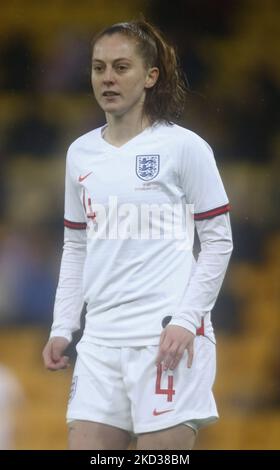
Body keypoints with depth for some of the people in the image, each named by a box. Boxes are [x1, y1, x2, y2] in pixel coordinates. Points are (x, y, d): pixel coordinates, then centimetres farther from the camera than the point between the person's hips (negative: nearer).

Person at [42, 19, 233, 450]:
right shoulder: (80, 154, 12)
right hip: (101, 340, 5)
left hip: (168, 336, -5)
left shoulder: (183, 147, -3)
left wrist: (185, 321, -11)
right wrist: (62, 328, 10)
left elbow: (218, 242, -2)